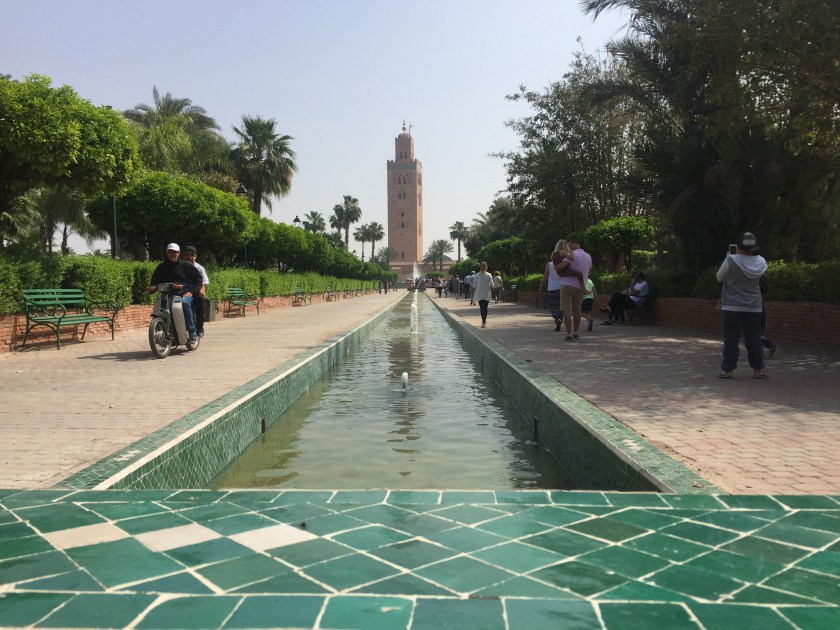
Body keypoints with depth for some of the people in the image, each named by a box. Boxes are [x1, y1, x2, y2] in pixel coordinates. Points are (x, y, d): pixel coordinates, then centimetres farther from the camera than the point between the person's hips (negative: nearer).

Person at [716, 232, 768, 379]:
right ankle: (758, 370, 15)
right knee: (754, 339, 10)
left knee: (731, 339, 2)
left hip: (732, 307, -3)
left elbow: (719, 277, 1)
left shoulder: (731, 261, -14)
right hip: (754, 308, 3)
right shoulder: (761, 262, 0)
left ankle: (727, 369, 5)